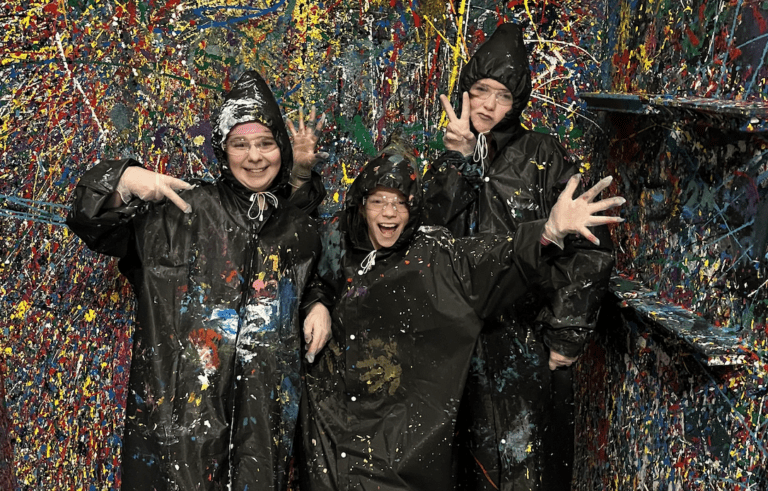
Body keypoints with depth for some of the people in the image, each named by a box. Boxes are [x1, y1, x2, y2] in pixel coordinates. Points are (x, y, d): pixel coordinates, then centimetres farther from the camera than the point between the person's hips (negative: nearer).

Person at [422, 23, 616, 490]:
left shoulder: (543, 157, -4)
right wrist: (461, 160, -16)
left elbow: (592, 250, -7)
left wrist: (566, 336, -8)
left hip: (527, 348, -4)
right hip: (462, 343, 4)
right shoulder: (449, 163, 10)